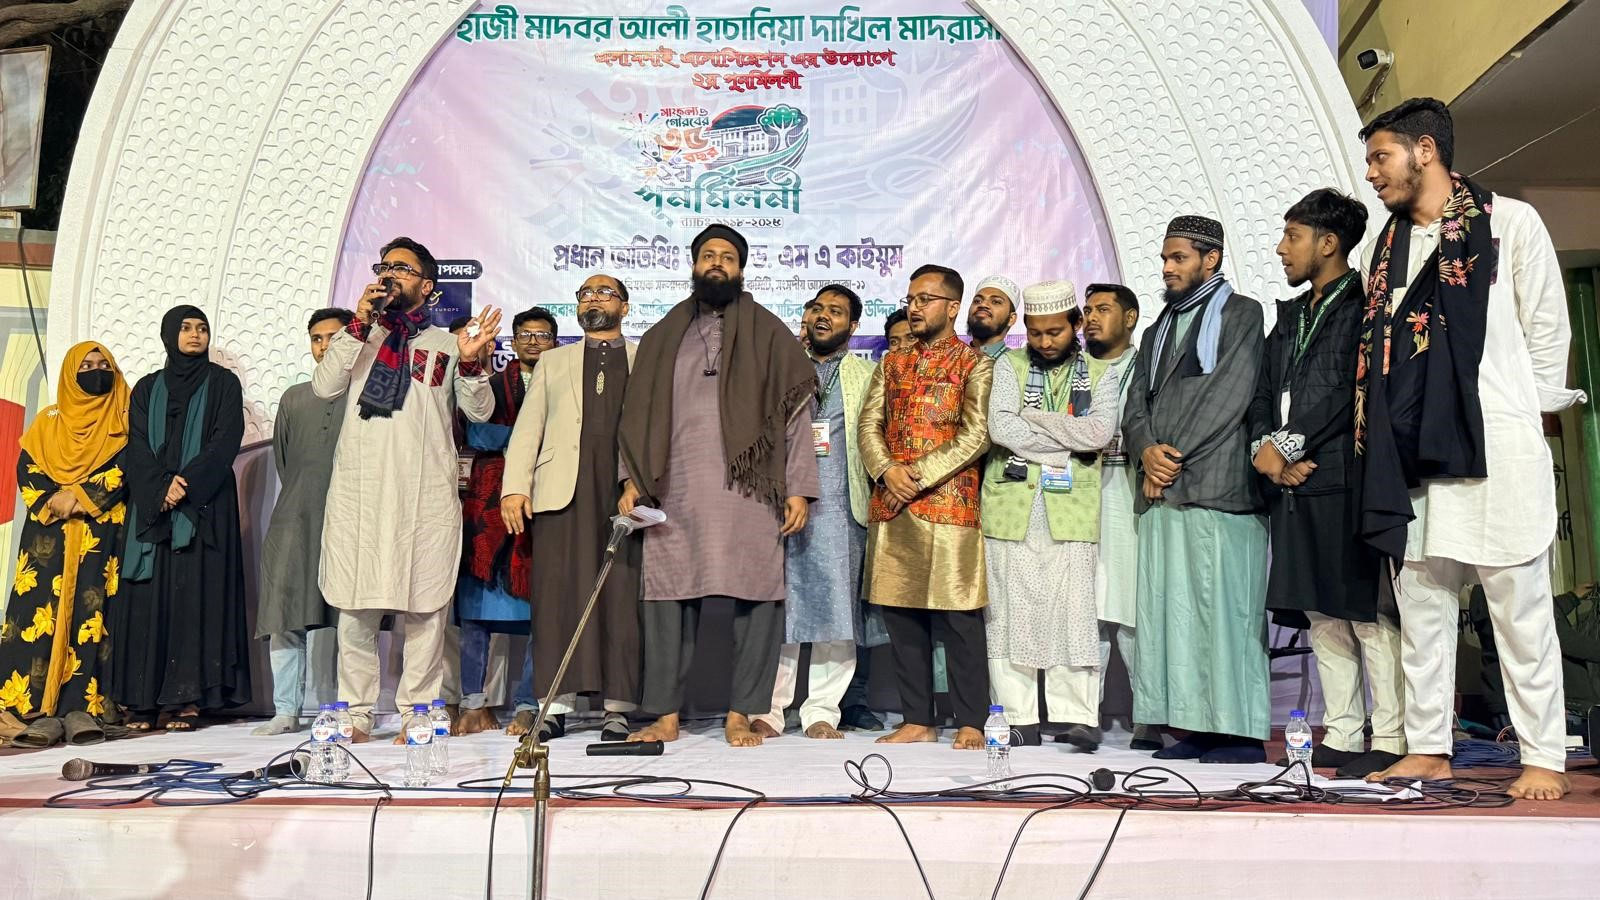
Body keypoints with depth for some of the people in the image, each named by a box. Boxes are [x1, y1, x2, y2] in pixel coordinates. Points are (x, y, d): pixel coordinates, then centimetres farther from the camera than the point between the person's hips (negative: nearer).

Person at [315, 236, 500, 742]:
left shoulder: (446, 344, 14)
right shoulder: (359, 338, 18)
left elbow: (480, 413, 6)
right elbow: (324, 387, 2)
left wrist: (470, 363, -12)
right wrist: (358, 325, -4)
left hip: (426, 494, -1)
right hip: (358, 490, 2)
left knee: (424, 606, -2)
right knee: (355, 606, 3)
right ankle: (354, 713, 11)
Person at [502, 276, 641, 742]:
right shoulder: (553, 361, 25)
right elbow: (528, 427, 15)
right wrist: (514, 486, 2)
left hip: (627, 487, -1)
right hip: (562, 488, 1)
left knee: (622, 593, -6)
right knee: (558, 591, -5)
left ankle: (617, 708, -2)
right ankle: (556, 703, 0)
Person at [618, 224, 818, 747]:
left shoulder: (768, 333, 11)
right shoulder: (662, 337, 18)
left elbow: (795, 414, 5)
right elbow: (638, 414, 17)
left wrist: (798, 488, -3)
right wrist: (632, 479, 5)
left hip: (749, 490, -2)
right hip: (674, 493, 2)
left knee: (755, 598, -3)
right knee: (667, 599, 1)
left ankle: (741, 714, 7)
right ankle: (666, 715, 10)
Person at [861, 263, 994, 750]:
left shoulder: (974, 364, 2)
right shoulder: (891, 363, 18)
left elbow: (976, 435, -9)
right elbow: (869, 423, 9)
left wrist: (918, 477, -14)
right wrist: (887, 470, -10)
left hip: (948, 505, -5)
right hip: (890, 508, 5)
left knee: (957, 618, -2)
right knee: (900, 614, 8)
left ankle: (970, 722, 9)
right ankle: (917, 719, 18)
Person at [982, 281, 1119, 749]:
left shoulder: (1099, 374, 11)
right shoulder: (1009, 365, 11)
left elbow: (1099, 433, -8)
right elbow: (1000, 429, -6)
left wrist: (1032, 417, -5)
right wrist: (1068, 442, -5)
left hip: (1071, 510, 0)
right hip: (1012, 506, 1)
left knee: (1073, 609, -5)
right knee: (1011, 610, 0)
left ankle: (1077, 716, 2)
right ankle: (1019, 719, 8)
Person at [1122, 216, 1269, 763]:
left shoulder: (1241, 314, 3)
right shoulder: (1160, 328, 25)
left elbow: (1227, 395, -9)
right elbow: (1137, 402, 17)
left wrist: (1173, 456, -9)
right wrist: (1148, 451, -3)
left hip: (1217, 491, -7)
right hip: (1161, 493, 7)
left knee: (1223, 610, -7)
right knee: (1169, 611, 5)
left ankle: (1240, 734, -1)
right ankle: (1192, 726, 11)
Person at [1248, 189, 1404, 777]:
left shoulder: (1363, 304, -3)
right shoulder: (1291, 315, 22)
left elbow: (1347, 388, -14)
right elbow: (1264, 392, 17)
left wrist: (1285, 446, -10)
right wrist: (1264, 449, 0)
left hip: (1346, 479, -8)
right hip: (1293, 485, 8)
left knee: (1368, 613, -5)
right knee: (1321, 615, 9)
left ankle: (1390, 740, 3)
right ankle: (1341, 737, 17)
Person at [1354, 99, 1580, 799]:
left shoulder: (1510, 223, 2)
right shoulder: (1381, 247, 15)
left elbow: (1548, 330, 3)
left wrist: (1524, 416, 3)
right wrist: (1382, 436, 8)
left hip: (1495, 446, -5)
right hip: (1410, 452, 5)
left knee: (1519, 608, 1)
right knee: (1420, 608, 8)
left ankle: (1544, 758, 12)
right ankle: (1428, 749, 18)